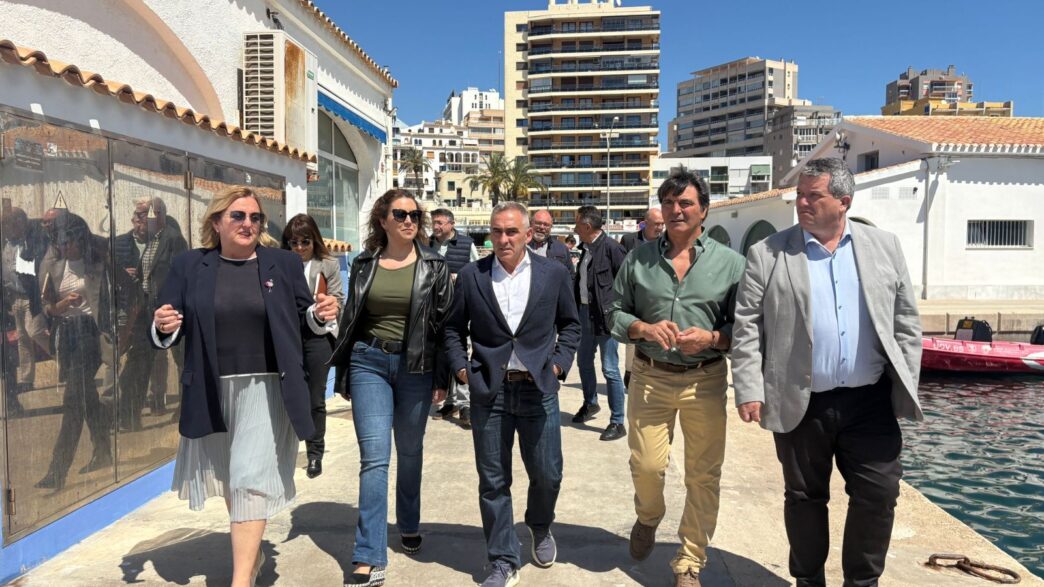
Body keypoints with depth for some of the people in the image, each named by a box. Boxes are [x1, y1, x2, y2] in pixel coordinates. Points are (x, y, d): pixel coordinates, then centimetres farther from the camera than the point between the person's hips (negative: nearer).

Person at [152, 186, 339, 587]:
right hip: (212, 391, 3)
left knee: (251, 479, -9)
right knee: (230, 478, 18)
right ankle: (252, 552, 41)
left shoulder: (283, 263, 2)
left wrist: (321, 316, -13)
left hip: (265, 389, -2)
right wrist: (163, 328, -19)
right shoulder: (189, 266, 3)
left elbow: (303, 320, 9)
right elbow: (166, 335, 4)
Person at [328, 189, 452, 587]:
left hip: (416, 367, 0)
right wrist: (344, 370, 10)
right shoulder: (364, 264, 4)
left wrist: (443, 378, -2)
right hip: (369, 363, 1)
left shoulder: (434, 265, -1)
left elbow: (445, 321, -1)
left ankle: (408, 525, 38)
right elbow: (350, 317, 11)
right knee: (374, 455, -6)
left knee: (410, 451, 14)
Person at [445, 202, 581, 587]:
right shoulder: (470, 276, 1)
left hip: (538, 389, 0)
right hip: (488, 392, 0)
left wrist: (559, 363, -2)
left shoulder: (554, 274, 1)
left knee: (547, 474, 10)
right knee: (493, 481, 7)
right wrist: (461, 367, -2)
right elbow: (454, 327, 9)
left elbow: (570, 324, 10)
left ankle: (540, 527, 43)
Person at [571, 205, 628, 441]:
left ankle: (618, 423, 6)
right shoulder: (586, 249, 11)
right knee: (583, 361, 20)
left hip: (606, 315, -9)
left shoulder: (611, 247, -14)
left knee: (610, 370, -4)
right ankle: (590, 403, 42)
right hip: (585, 312, 9)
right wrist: (575, 305, 11)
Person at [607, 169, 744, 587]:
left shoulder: (729, 262, 1)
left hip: (705, 380, 0)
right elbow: (615, 313, 8)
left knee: (703, 475, 5)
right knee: (646, 464, 3)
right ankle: (648, 519, 38)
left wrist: (712, 338, -16)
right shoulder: (638, 258, 4)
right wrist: (644, 329, -11)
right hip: (650, 377, 1)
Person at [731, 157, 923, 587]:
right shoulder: (767, 254, -1)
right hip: (801, 404, -1)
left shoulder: (885, 246, 7)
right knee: (805, 498, 11)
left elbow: (906, 321, 8)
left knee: (878, 496, 6)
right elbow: (747, 327, -4)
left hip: (871, 402, 2)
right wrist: (749, 390, -10)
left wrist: (906, 388, 3)